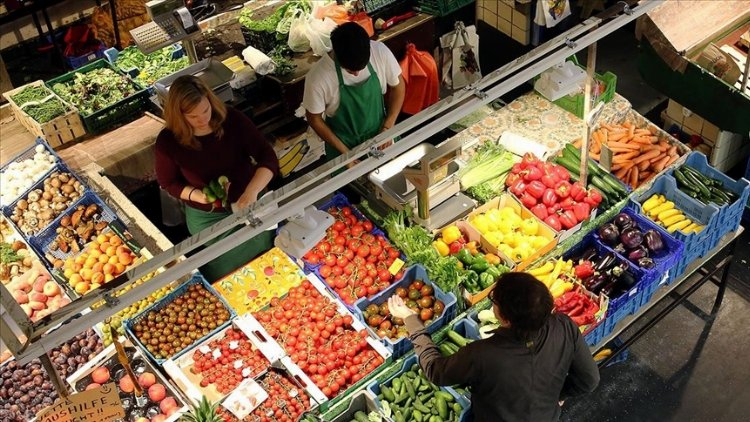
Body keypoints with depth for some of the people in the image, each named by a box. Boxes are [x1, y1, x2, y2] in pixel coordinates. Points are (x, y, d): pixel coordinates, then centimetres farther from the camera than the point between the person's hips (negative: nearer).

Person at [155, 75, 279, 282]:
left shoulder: (232, 119, -22)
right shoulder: (168, 141, -21)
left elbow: (268, 157, -23)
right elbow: (168, 182, -5)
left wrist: (252, 191, -40)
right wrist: (198, 196, -25)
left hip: (251, 202, 1)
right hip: (207, 216, -1)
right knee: (227, 272, 19)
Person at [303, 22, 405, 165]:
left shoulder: (379, 51, -25)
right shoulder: (318, 77, -31)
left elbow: (398, 86, -7)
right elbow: (314, 119, -15)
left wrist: (387, 128, -12)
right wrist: (344, 151, -14)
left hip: (379, 134, 3)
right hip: (343, 143, -3)